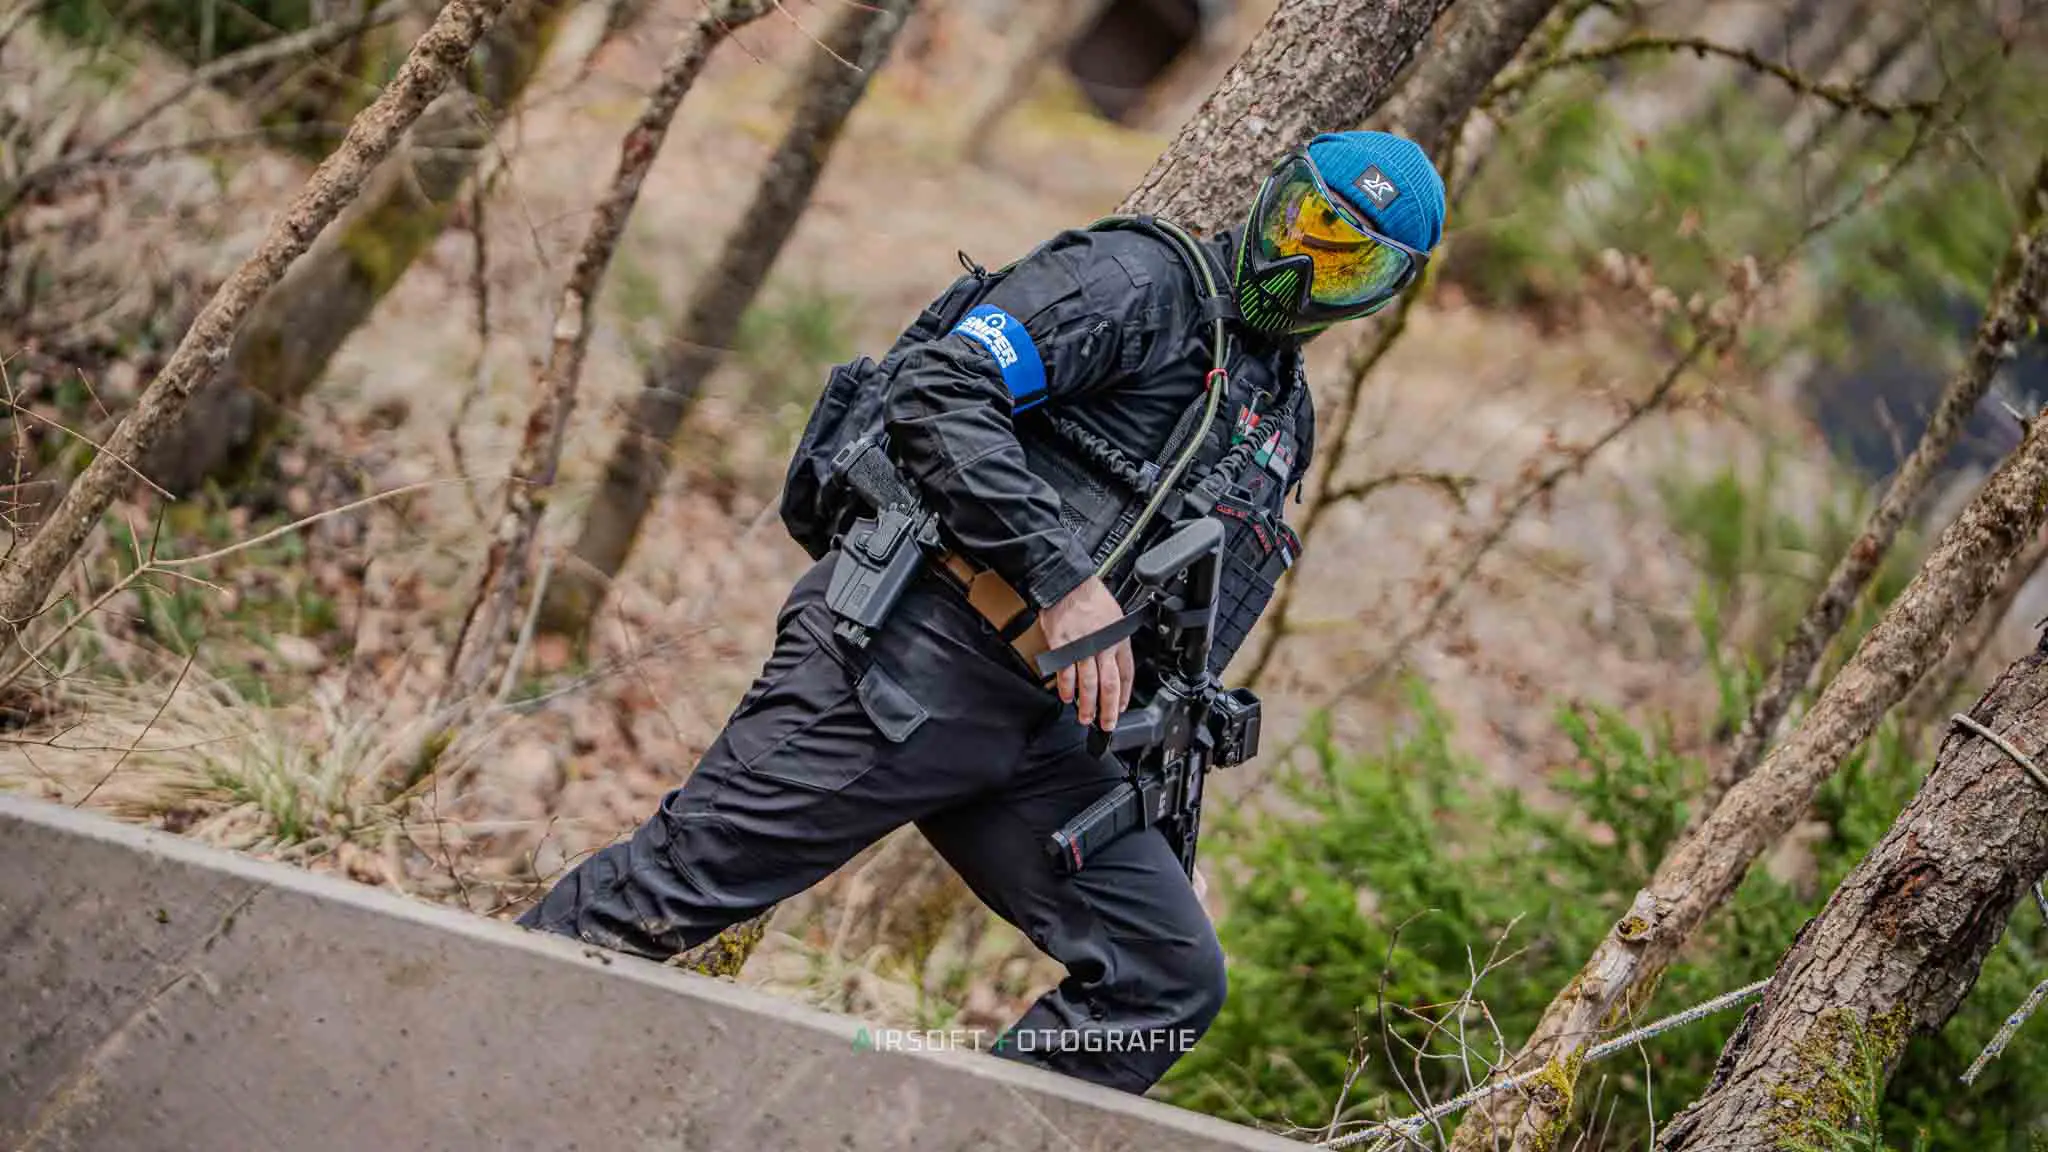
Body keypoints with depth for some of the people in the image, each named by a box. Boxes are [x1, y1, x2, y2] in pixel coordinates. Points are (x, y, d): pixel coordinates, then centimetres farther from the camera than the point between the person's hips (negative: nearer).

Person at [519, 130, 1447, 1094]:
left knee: (1170, 976, -3)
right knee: (674, 889, -8)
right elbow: (936, 387, -18)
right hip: (909, 652, -8)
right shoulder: (1140, 282, -4)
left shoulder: (1285, 422, 21)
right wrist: (1063, 577, -23)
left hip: (1036, 732, 8)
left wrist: (1168, 844, 22)